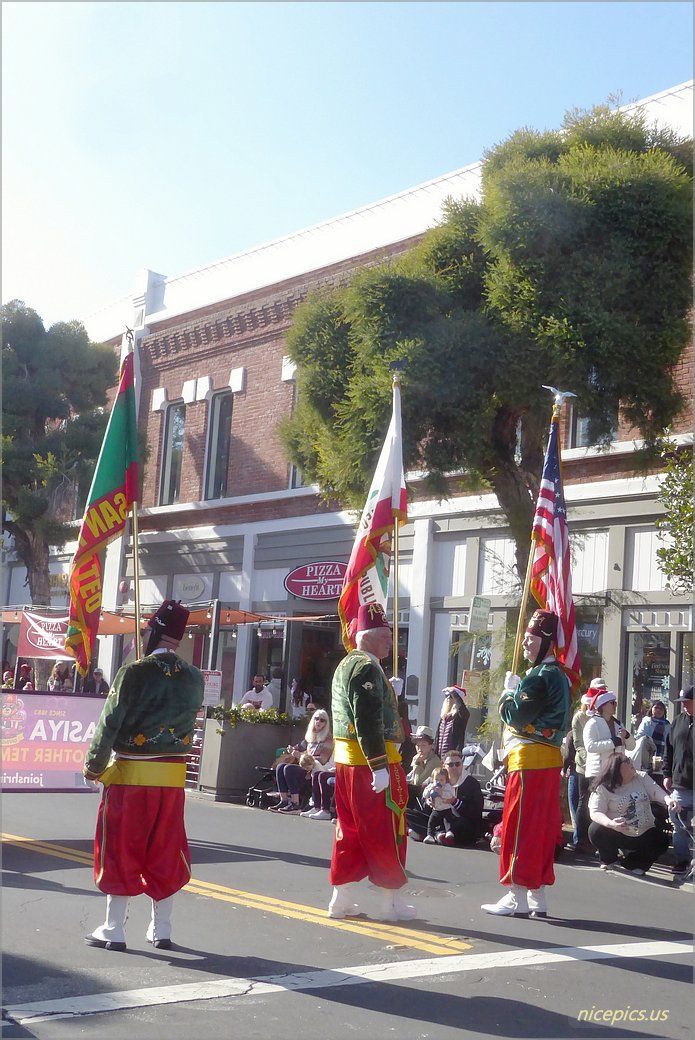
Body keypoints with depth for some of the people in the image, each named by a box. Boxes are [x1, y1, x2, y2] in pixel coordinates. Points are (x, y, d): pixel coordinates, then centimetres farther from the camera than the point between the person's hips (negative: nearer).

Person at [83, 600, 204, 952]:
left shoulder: (135, 673, -14)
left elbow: (110, 723, -11)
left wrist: (94, 765, 0)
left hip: (130, 776, -5)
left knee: (120, 850, 5)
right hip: (173, 777, 5)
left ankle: (113, 929, 11)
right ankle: (161, 929, 19)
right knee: (165, 852, 12)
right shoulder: (195, 678, 2)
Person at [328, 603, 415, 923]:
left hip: (345, 759, 10)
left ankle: (341, 897, 17)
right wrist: (379, 767, -24)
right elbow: (367, 721, -23)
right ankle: (391, 900, 7)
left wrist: (390, 693, 17)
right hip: (372, 759, -10)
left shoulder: (345, 665, 17)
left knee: (349, 828, 13)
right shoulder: (367, 668, -15)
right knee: (386, 830, 0)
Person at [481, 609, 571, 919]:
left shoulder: (539, 677, -16)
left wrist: (509, 691, -2)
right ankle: (537, 898, 17)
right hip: (549, 758, 10)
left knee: (520, 825, -5)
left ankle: (517, 896, -1)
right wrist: (517, 690, 12)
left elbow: (516, 715, -18)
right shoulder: (558, 675, 17)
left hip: (529, 760, -10)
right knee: (541, 828, 12)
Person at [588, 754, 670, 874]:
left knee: (662, 841, -20)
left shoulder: (642, 778, 3)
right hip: (617, 836, -3)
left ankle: (633, 863, 7)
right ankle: (609, 859, 6)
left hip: (645, 834, 3)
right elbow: (595, 812, -22)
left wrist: (668, 799, -31)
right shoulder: (603, 788, -13)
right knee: (595, 830, -28)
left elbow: (657, 792, -7)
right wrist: (611, 824, -42)